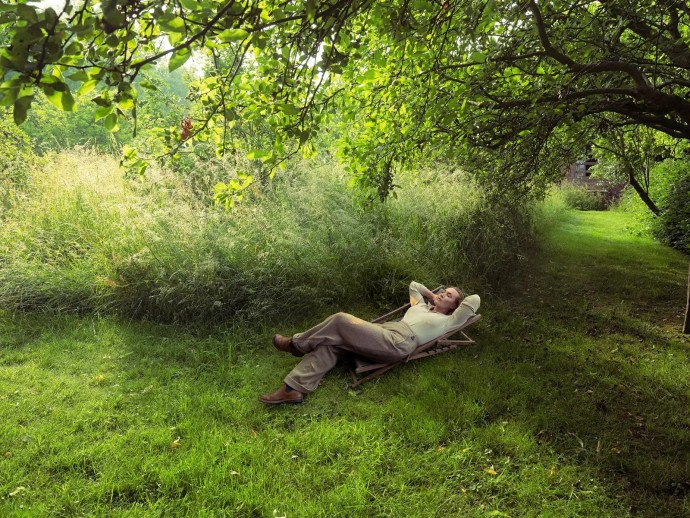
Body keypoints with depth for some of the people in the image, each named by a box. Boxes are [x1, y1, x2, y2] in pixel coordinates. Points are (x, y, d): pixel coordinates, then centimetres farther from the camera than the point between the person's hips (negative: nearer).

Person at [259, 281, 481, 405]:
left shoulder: (448, 321, 15)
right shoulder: (422, 306, 35)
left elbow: (474, 300, 6)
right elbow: (414, 285, 49)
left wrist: (458, 299, 23)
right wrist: (432, 295, 42)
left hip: (397, 343, -8)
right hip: (384, 331, 8)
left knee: (341, 320, -21)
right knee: (332, 342, -15)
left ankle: (297, 344, 0)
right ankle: (294, 388, -20)